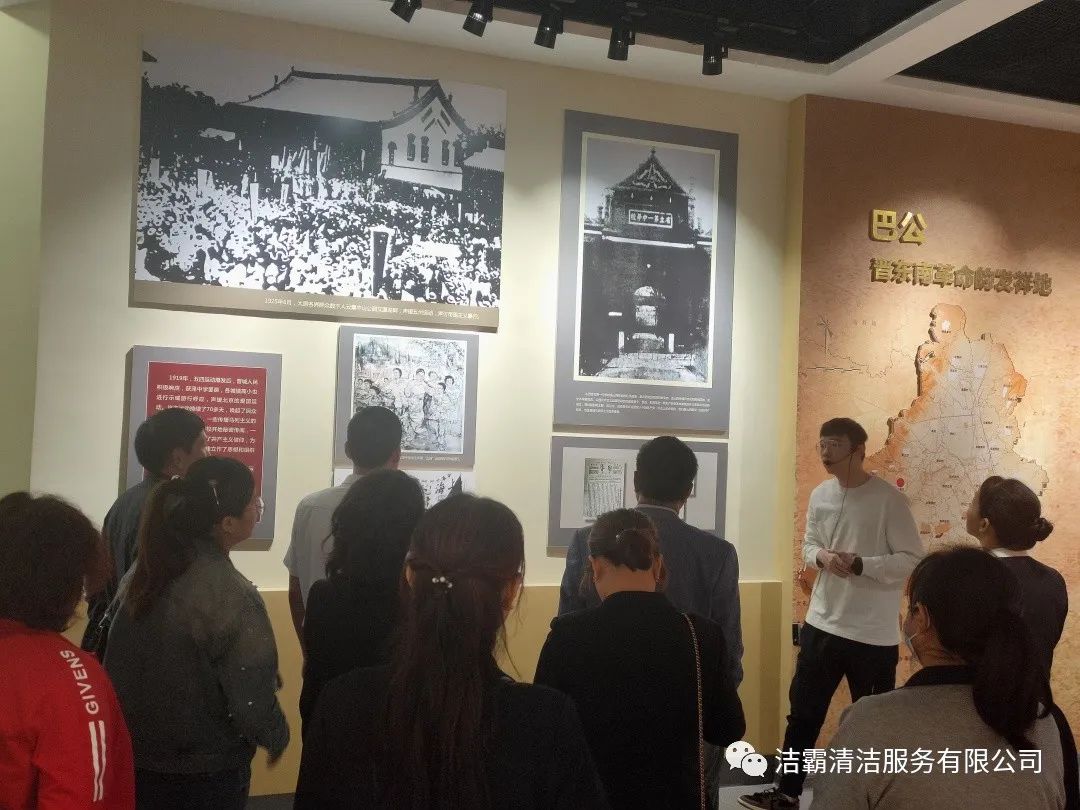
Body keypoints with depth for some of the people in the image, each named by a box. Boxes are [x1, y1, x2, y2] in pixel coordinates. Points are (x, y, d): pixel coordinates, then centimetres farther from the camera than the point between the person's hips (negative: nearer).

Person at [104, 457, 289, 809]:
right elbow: (252, 703, -23)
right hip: (205, 776, -6)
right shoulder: (232, 598, -26)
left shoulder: (141, 573, -6)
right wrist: (278, 738, -3)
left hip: (134, 760, 6)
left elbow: (116, 666, 5)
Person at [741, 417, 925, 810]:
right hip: (821, 624, 6)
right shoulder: (820, 495, 3)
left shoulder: (888, 499, -14)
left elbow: (913, 561, -14)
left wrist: (858, 564, -24)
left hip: (872, 634, -6)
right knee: (803, 712, 17)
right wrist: (822, 556, -9)